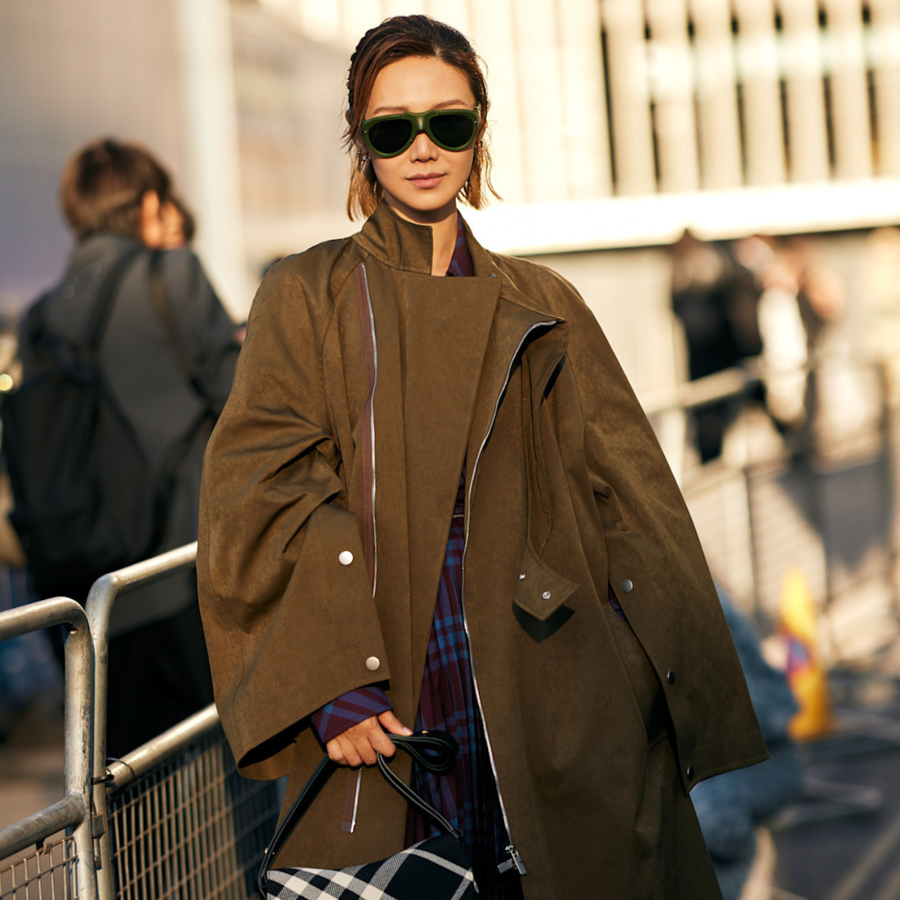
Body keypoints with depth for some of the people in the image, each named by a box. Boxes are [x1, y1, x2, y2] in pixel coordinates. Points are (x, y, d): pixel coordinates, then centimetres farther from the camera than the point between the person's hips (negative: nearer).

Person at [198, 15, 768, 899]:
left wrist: (680, 693, -3)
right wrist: (330, 681, -17)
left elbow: (631, 502, 7)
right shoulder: (309, 298, 5)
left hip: (541, 677, 2)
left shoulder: (542, 308, 12)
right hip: (382, 693, -2)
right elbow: (259, 493, -5)